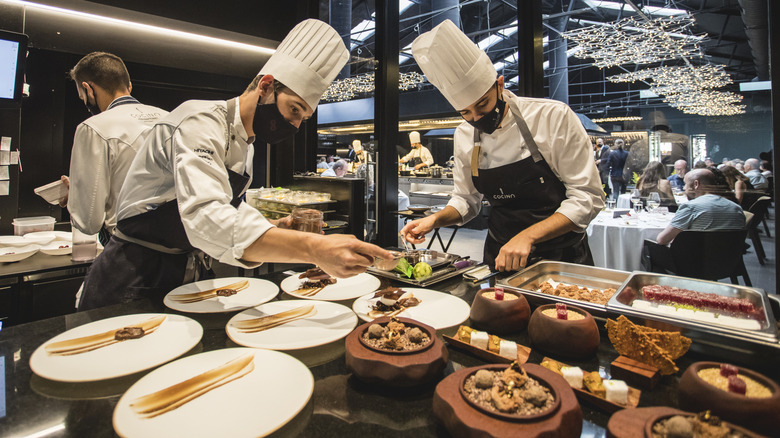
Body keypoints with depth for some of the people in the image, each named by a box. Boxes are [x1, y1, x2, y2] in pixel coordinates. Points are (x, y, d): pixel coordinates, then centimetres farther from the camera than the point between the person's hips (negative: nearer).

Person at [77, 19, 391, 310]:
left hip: (188, 277, 8)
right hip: (135, 280, -7)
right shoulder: (201, 121, -21)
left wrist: (277, 227, -3)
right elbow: (206, 218, -39)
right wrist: (312, 248, -50)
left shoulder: (245, 147, 8)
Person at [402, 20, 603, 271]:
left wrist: (527, 236, -24)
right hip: (501, 259, 3)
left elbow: (587, 197, -12)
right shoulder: (464, 136, 0)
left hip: (563, 257, -2)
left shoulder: (554, 118, -12)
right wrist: (435, 220, -9)